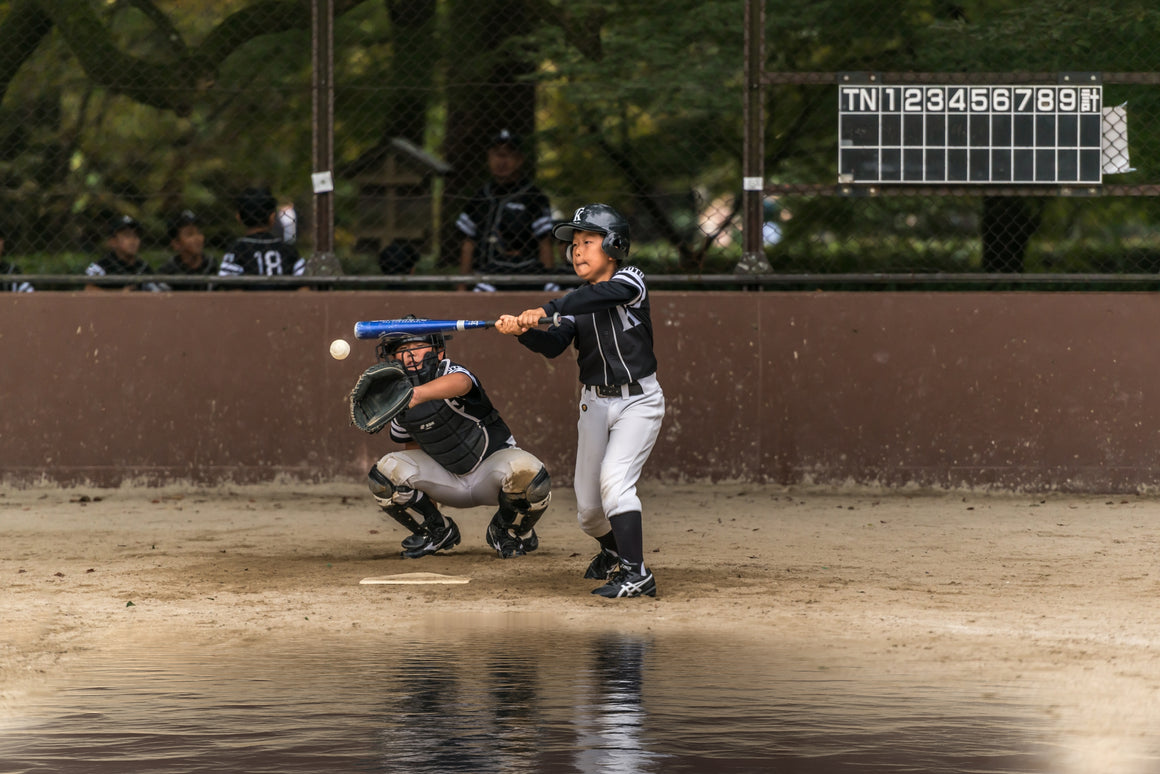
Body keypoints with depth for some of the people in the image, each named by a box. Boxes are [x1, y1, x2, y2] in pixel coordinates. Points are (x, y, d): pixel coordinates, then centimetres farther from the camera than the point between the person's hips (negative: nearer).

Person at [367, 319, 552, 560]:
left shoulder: (450, 372, -25)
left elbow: (460, 383, -54)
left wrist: (418, 394, -74)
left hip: (491, 464, -4)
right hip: (448, 481, 5)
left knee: (527, 473, -37)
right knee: (386, 472, -18)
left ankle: (508, 532, -2)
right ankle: (437, 532, 7)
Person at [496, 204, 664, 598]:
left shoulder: (630, 281, -10)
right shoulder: (578, 302, 5)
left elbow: (599, 295, -31)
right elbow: (553, 345, -9)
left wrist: (544, 310, -41)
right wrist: (522, 330, -29)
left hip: (638, 402, -6)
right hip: (595, 404, 6)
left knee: (613, 480, -26)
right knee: (588, 507, 8)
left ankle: (637, 574, -27)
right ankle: (615, 550, 39)